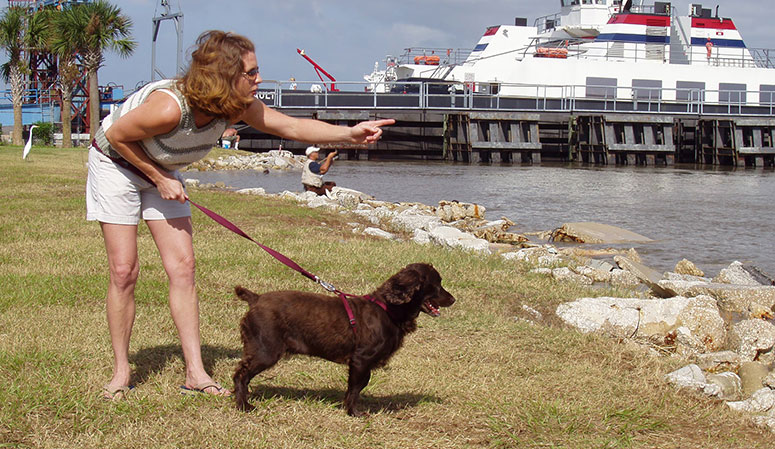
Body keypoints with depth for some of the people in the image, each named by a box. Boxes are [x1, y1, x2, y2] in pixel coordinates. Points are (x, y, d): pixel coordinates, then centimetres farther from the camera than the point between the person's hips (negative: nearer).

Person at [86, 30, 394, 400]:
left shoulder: (238, 106, -19)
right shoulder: (169, 106, -38)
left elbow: (291, 126, -18)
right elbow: (116, 135, -24)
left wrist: (349, 133, -32)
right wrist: (160, 179, -20)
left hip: (162, 173, 6)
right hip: (115, 162, -6)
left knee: (182, 265, -3)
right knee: (124, 270, -9)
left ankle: (195, 373, -2)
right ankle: (121, 371, 5)